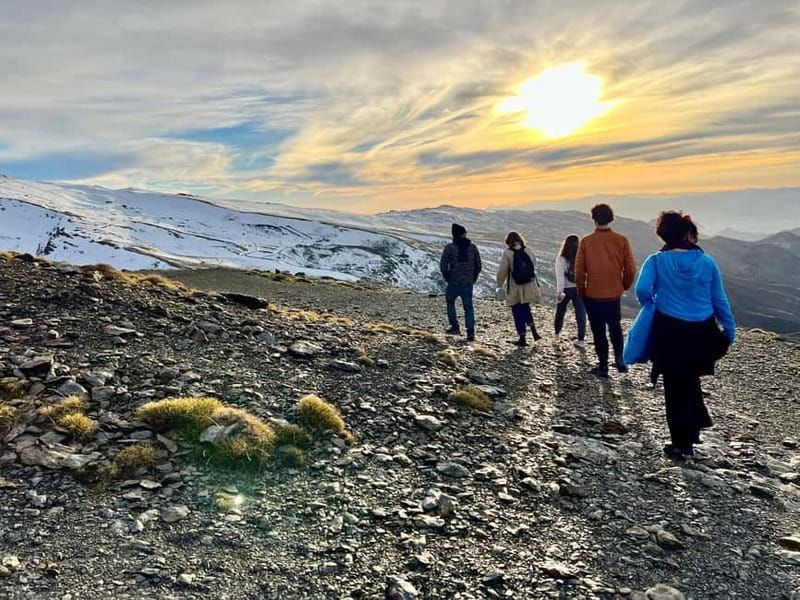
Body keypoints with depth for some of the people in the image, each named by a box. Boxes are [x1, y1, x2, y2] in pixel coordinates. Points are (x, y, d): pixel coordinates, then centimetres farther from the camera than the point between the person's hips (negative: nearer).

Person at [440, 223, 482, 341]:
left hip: (454, 282, -2)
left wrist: (448, 278, 5)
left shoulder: (449, 248, -6)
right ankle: (470, 333, 1)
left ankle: (455, 327, 16)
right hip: (468, 283, 2)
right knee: (468, 307, 6)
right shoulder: (473, 247, 3)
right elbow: (478, 266, 7)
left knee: (450, 302, 21)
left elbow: (443, 266, -8)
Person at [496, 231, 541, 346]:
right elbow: (534, 265, 8)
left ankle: (522, 338, 9)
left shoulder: (507, 253, -10)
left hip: (515, 289, -4)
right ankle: (534, 331, 11)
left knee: (518, 313, 6)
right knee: (526, 309, 23)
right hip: (529, 287, 4)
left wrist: (499, 285, 7)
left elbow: (502, 271, -7)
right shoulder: (528, 250, 0)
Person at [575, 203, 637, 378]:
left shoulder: (586, 242, -10)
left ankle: (603, 367, 14)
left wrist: (581, 291, 7)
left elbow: (579, 270, -8)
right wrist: (624, 286, 14)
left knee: (599, 331, 9)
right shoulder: (621, 240, -6)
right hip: (614, 294, 2)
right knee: (615, 327, 23)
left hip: (592, 295, -2)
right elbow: (631, 269, -4)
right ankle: (619, 359, 14)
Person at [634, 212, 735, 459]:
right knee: (690, 381, 27)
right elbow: (720, 300, 3)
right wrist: (730, 330, 12)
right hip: (702, 333, 3)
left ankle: (682, 443, 16)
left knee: (675, 388, 10)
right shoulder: (706, 261, -1)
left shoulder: (657, 261, -8)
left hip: (671, 333, -2)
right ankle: (696, 423, 32)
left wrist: (650, 303, 1)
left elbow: (642, 290, -21)